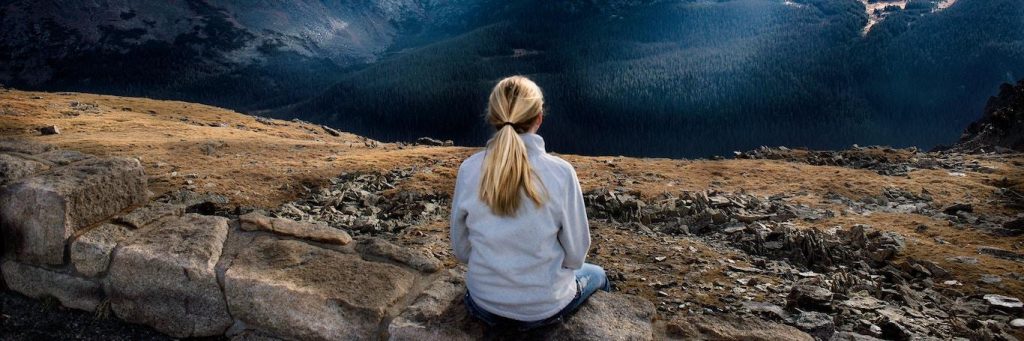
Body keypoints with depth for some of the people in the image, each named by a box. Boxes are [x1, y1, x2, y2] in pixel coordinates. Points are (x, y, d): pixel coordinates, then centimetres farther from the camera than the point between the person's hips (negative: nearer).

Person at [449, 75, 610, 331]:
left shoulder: (468, 170, -14)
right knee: (597, 274, 32)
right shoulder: (560, 172, -21)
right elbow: (576, 253, -10)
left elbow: (461, 250, -3)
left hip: (484, 304, 3)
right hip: (545, 307, -2)